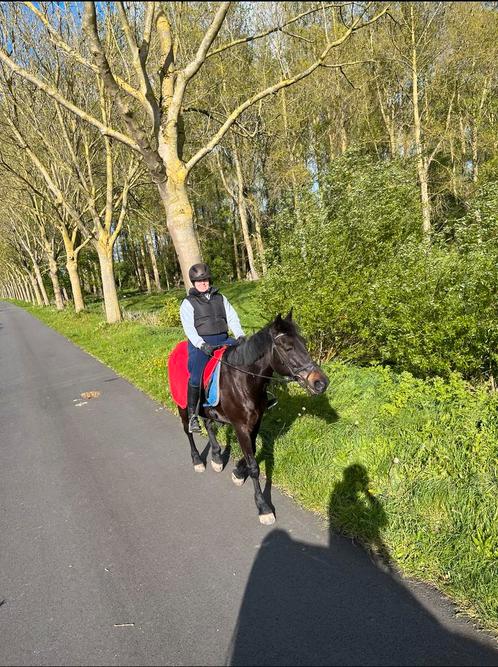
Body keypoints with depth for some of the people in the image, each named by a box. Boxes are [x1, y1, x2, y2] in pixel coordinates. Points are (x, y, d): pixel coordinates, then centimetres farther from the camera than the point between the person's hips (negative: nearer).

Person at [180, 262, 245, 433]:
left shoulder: (220, 298, 19)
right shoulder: (188, 303, 5)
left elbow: (232, 318, 10)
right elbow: (189, 328, -6)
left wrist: (240, 336, -9)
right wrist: (203, 345, -22)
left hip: (223, 339, 4)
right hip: (200, 343, -4)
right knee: (196, 377, -22)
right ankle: (192, 415, -6)